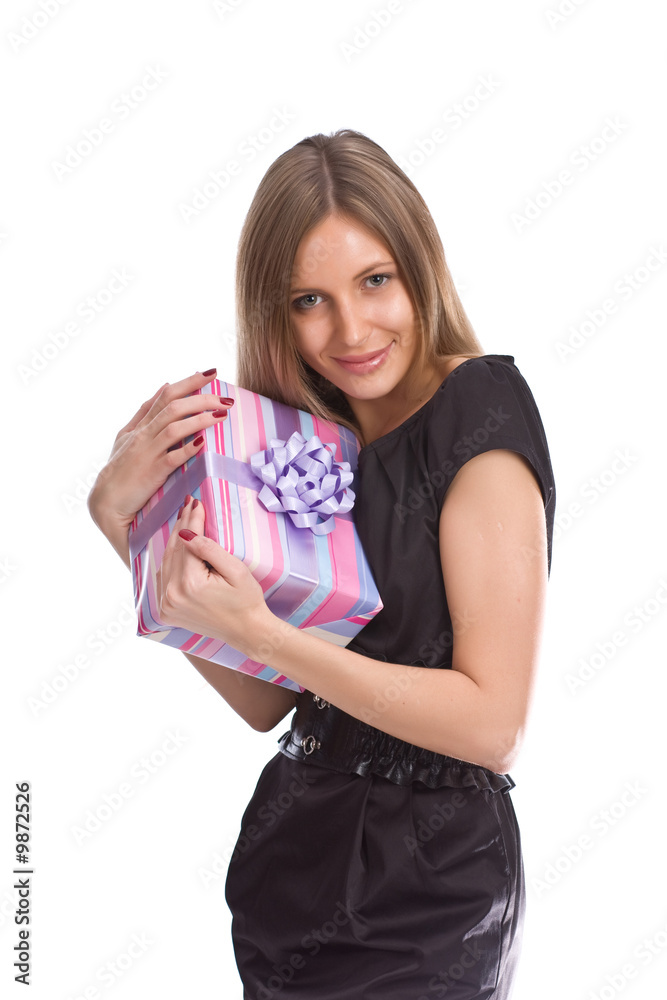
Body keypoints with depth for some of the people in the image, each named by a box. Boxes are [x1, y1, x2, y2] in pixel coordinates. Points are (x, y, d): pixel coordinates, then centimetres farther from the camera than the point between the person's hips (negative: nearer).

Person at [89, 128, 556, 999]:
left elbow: (493, 724, -21)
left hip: (427, 895, -6)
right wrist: (127, 517, -8)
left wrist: (259, 632, -26)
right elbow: (265, 701, -1)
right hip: (297, 858, 6)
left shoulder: (479, 413, -16)